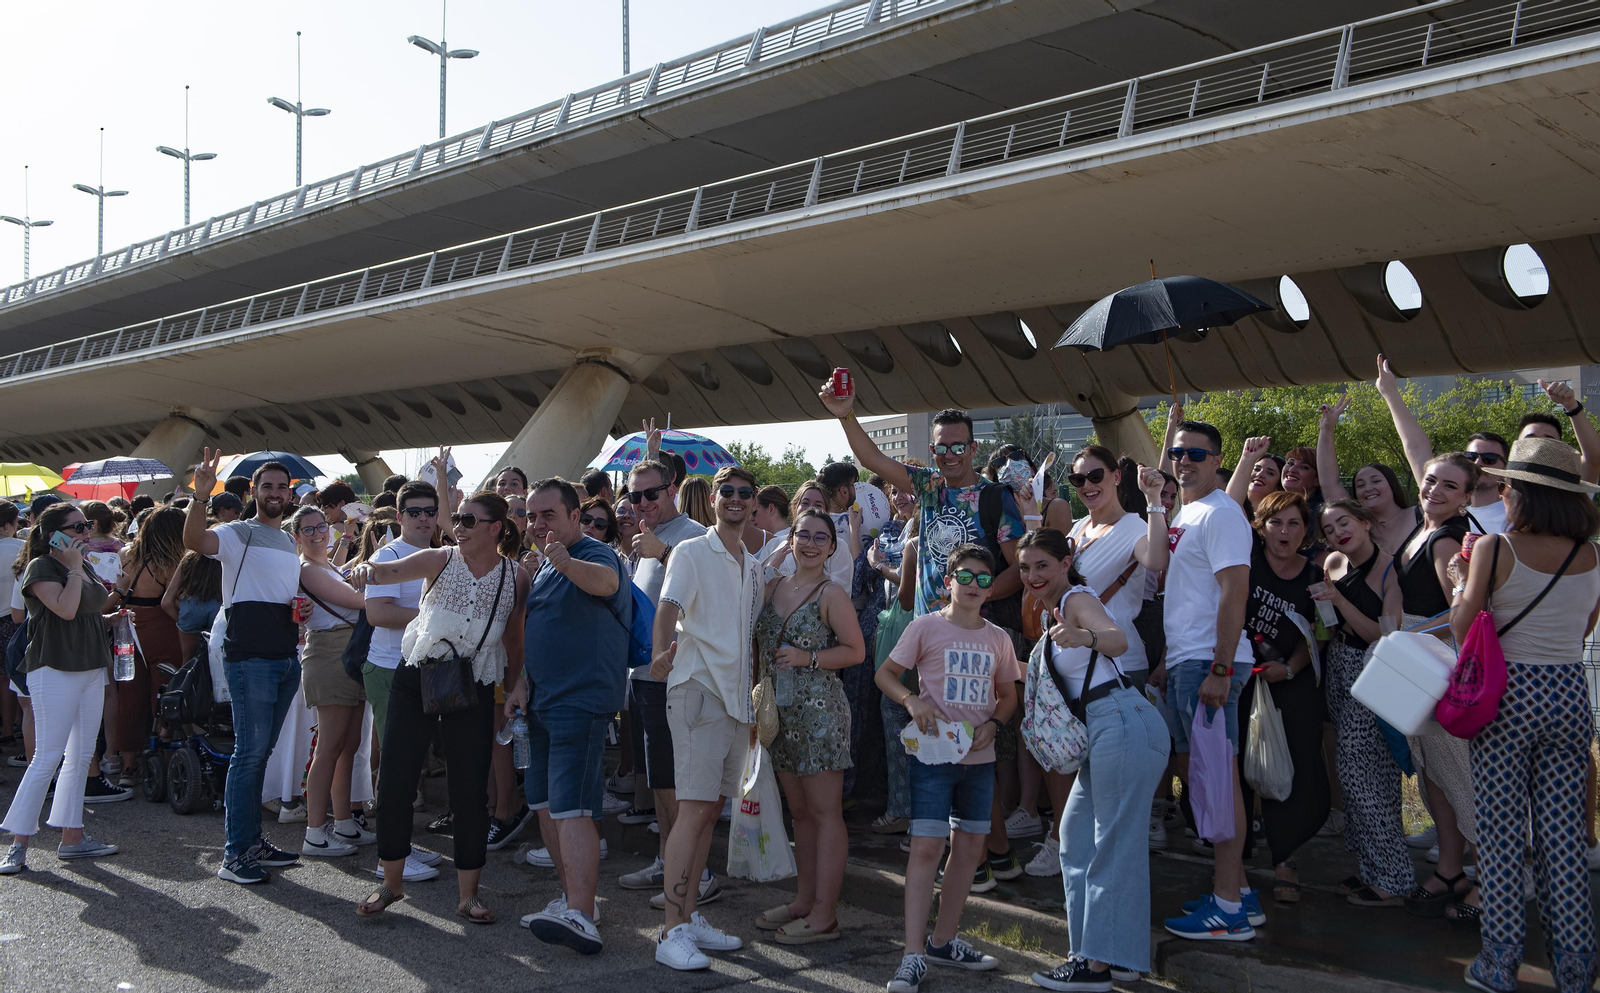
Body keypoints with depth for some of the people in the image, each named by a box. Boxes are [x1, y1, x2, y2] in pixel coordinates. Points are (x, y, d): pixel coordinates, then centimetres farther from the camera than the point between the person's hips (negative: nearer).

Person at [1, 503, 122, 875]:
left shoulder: (85, 568, 17)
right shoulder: (40, 568, -9)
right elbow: (66, 609, -23)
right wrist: (74, 567, -15)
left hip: (90, 669, 9)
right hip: (55, 671, -9)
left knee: (81, 756, 9)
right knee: (47, 757, -10)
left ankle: (71, 837, 15)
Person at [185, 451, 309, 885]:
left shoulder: (290, 542, 20)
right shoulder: (239, 533, -5)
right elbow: (194, 541, -26)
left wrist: (301, 611, 10)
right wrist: (201, 496, -41)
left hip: (287, 657, 8)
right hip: (250, 657, -8)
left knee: (261, 751, 13)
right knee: (250, 751, -8)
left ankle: (253, 841, 21)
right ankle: (234, 854, -2)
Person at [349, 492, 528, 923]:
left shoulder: (515, 577, -4)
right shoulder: (439, 560, -7)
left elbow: (514, 637, 7)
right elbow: (393, 571, -25)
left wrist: (517, 681, -1)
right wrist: (368, 569, -46)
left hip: (473, 689, 0)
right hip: (415, 678, 0)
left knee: (470, 789, 1)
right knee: (394, 781, 1)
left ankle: (468, 893, 15)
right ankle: (391, 882, 19)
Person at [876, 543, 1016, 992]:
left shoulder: (998, 638, 7)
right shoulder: (926, 627, -5)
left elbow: (1008, 695, 16)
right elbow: (885, 673, 0)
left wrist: (992, 724, -4)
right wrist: (911, 700, -18)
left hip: (979, 757, 5)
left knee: (970, 846, 12)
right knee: (926, 846, -10)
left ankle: (944, 940, 28)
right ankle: (914, 954, -6)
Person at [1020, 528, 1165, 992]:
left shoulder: (1078, 599, -11)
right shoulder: (1058, 607, 17)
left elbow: (1119, 641, -33)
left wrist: (1084, 637, -51)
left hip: (1123, 724, -11)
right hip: (1106, 729, 11)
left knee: (1113, 843, -7)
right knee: (1077, 834, 15)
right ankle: (1114, 954, 22)